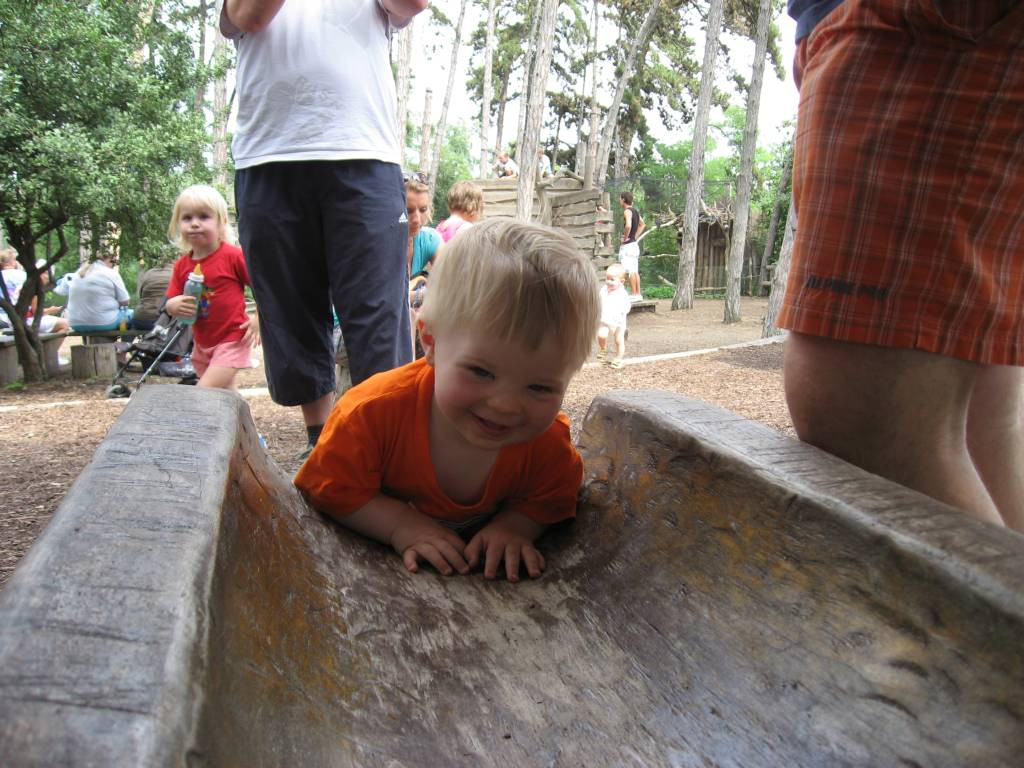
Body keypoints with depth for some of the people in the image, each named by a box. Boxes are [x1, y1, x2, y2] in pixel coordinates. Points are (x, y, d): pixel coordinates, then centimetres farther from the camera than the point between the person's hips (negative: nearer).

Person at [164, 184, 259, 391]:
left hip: (232, 340, -7)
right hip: (202, 343, 7)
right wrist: (175, 305, -17)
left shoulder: (233, 256, -15)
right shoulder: (181, 265, 2)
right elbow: (170, 303, 6)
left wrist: (259, 318, -15)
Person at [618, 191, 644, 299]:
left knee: (630, 270, -7)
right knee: (635, 271, 10)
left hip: (627, 245, -9)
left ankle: (634, 294, -7)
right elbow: (642, 224, 28)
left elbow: (628, 225, -31)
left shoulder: (627, 211, -13)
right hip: (634, 244, 9)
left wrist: (625, 238, -18)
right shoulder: (635, 211, 14)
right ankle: (638, 294, 12)